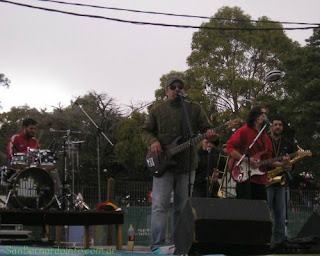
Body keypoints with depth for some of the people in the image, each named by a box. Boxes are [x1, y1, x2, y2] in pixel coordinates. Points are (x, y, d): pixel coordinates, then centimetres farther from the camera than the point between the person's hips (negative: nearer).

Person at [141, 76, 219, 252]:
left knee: (182, 208, 8)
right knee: (159, 205, -11)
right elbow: (145, 130, 9)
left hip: (187, 165, 2)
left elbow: (206, 127, 4)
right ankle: (157, 245, -14)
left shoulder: (194, 109, 8)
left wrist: (210, 134, -20)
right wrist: (152, 142, -12)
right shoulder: (158, 110, 7)